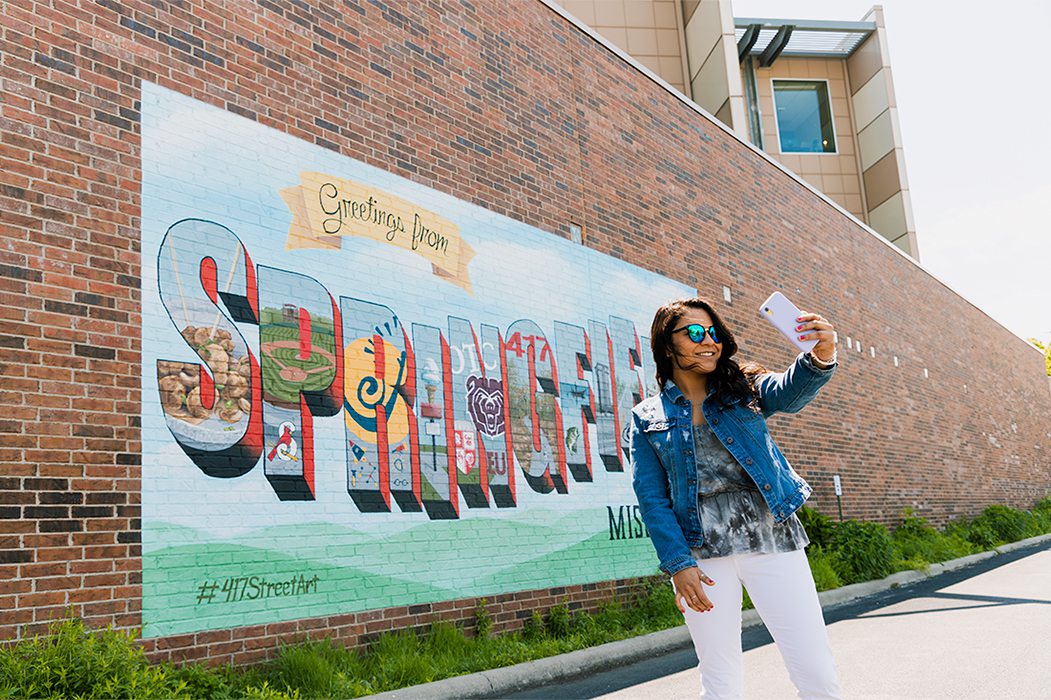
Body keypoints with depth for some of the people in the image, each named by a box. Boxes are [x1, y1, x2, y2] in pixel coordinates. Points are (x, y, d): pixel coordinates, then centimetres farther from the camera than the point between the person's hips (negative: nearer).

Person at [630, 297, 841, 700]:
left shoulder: (744, 389, 8)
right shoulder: (647, 419, 6)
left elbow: (789, 391, -14)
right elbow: (651, 497, 1)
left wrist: (820, 359, -36)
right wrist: (678, 563, -10)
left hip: (770, 537, 1)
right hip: (701, 552, -1)